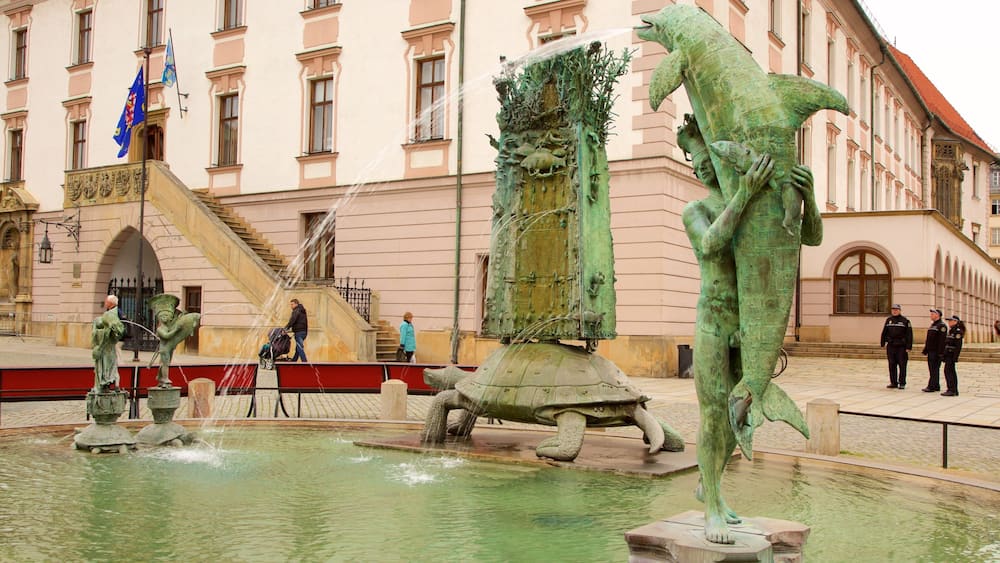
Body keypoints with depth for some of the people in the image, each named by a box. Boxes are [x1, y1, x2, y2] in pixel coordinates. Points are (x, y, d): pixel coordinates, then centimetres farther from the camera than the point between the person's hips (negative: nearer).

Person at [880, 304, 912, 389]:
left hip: (901, 347, -4)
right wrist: (883, 343, 10)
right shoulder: (889, 320, 10)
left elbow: (909, 334, -5)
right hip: (890, 346, 4)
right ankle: (893, 383, 14)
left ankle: (902, 383, 7)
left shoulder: (905, 321, -2)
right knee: (892, 365, 6)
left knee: (902, 365, 0)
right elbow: (884, 332, 14)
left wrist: (908, 347, -10)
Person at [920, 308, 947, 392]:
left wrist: (940, 352, -23)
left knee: (934, 369, -9)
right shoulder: (932, 325, 20)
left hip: (936, 352, -10)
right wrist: (925, 350, 20)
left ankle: (932, 386, -9)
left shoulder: (941, 325, -10)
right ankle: (936, 386, 16)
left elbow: (942, 340, -18)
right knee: (932, 369, 11)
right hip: (931, 351, 10)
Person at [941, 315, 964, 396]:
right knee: (951, 371, 12)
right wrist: (944, 355, 20)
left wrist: (955, 357, -23)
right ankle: (954, 390, 17)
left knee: (948, 370, -11)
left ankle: (951, 390, -10)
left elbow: (958, 346, -19)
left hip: (952, 354, -10)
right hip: (948, 354, 10)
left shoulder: (958, 331, -13)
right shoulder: (951, 331, 16)